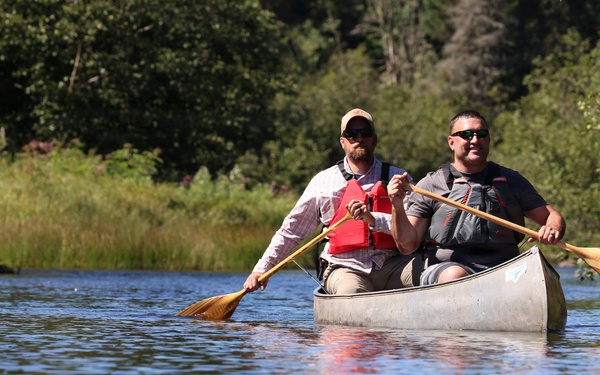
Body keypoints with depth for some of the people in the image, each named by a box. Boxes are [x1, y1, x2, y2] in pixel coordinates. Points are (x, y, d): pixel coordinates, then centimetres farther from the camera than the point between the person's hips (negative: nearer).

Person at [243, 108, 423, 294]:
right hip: (344, 268, 0)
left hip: (393, 265, 0)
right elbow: (291, 231, 17)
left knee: (419, 269, -31)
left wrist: (373, 219, -20)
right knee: (350, 291, -35)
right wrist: (262, 268, 11)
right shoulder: (324, 182, 13)